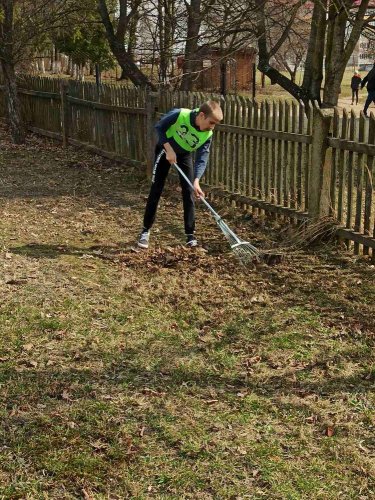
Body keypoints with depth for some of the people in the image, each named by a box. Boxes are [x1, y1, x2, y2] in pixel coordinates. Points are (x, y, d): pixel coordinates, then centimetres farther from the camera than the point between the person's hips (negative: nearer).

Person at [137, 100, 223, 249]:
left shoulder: (207, 135, -25)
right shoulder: (179, 114, -35)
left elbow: (202, 159, -27)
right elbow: (159, 127, -20)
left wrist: (196, 181, -40)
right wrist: (169, 149, -27)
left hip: (185, 155, 3)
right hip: (165, 150, -2)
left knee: (188, 193, -3)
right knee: (156, 191, -1)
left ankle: (190, 234, 5)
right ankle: (146, 230, 9)